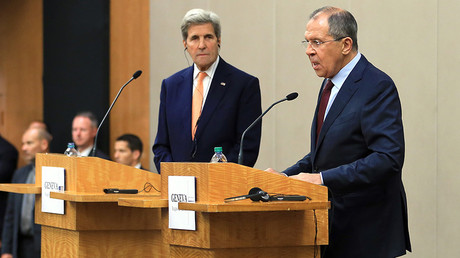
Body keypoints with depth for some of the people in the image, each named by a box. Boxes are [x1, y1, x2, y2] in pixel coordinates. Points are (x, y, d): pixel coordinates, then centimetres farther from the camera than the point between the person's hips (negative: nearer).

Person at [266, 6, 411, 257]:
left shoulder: (377, 86, -15)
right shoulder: (330, 85, 15)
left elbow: (388, 158, -24)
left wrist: (323, 179, -26)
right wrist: (284, 177, 4)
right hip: (334, 225, 8)